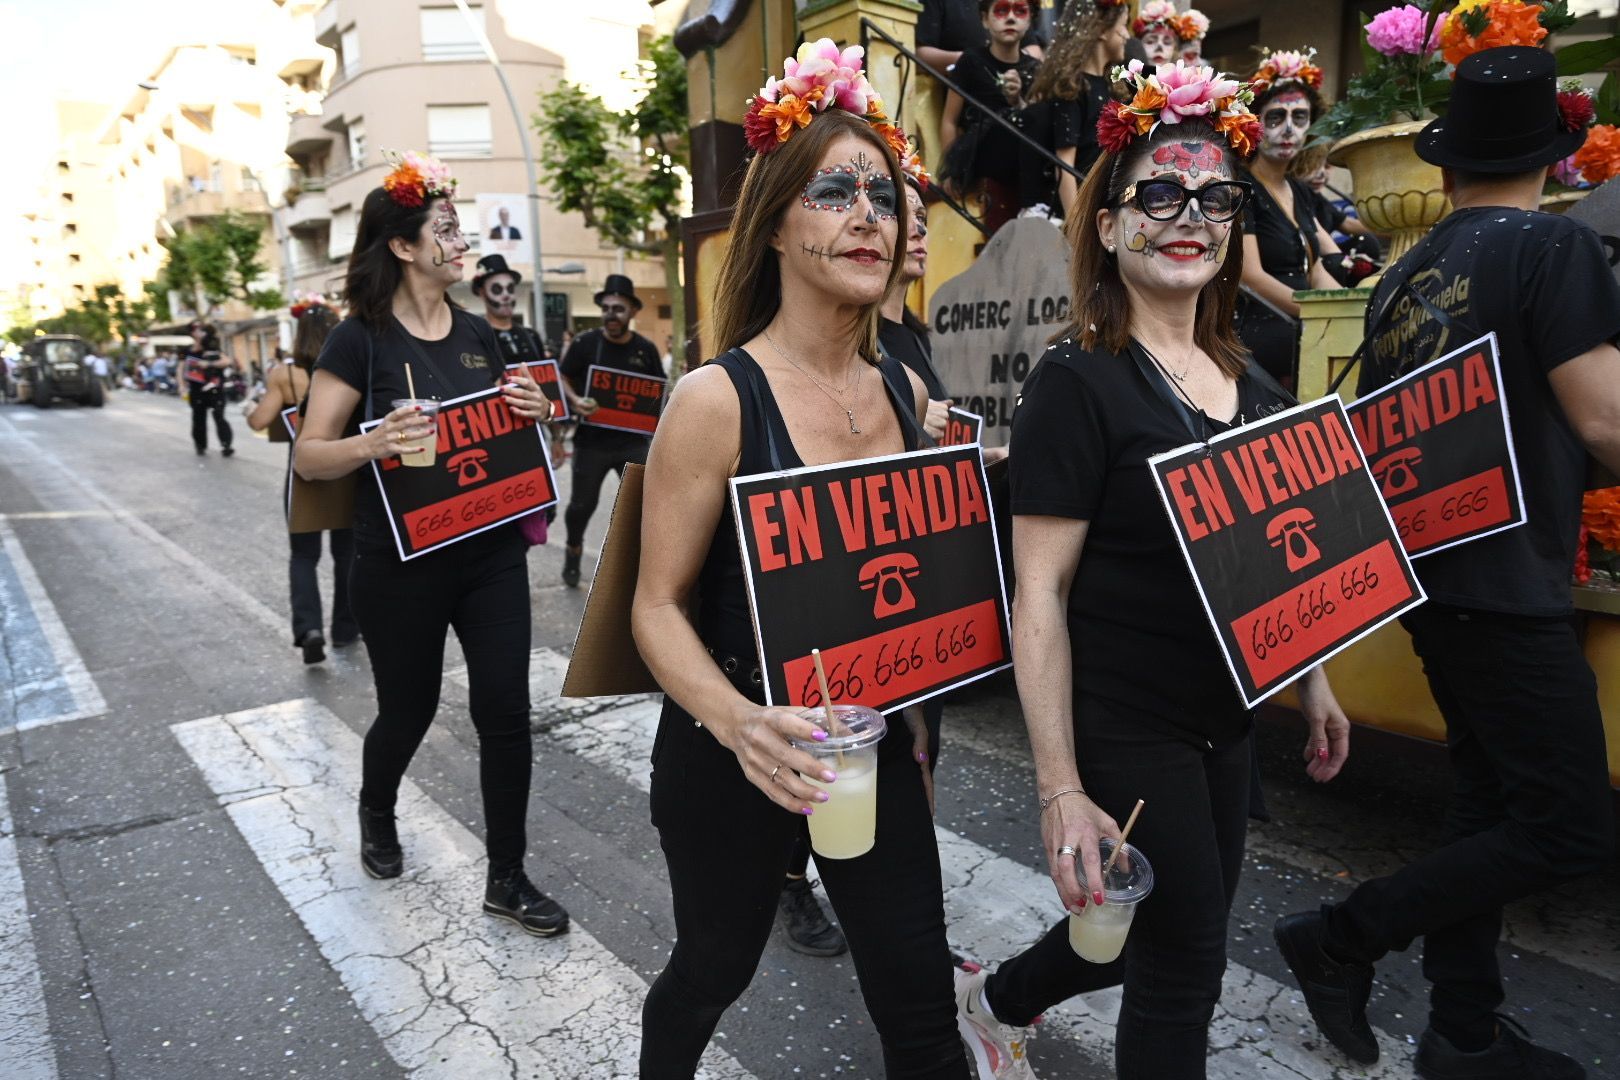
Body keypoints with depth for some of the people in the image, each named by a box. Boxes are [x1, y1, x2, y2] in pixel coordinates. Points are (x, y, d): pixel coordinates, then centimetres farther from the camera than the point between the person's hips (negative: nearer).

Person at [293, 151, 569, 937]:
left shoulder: (477, 333, 7)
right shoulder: (361, 339, -9)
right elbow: (308, 457, -9)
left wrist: (535, 412, -5)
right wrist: (371, 444, -29)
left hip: (492, 552, 4)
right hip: (402, 563, -4)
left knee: (505, 709, 1)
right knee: (408, 708, 14)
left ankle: (507, 879, 17)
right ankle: (376, 814, 48)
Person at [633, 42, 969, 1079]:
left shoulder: (906, 392, 1)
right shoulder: (717, 397, -17)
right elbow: (660, 605, -15)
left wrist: (917, 730, 12)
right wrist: (737, 720, -32)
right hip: (735, 749, -4)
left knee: (921, 996, 11)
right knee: (715, 966, 19)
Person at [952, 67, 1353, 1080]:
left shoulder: (1250, 381, 7)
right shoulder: (1079, 381, -16)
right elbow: (1040, 593, -19)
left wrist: (1315, 684, 16)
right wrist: (1060, 788, -21)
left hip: (1223, 716, 8)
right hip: (1121, 720, -8)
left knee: (1175, 934, 21)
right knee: (1187, 960, 6)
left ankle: (998, 995, 47)